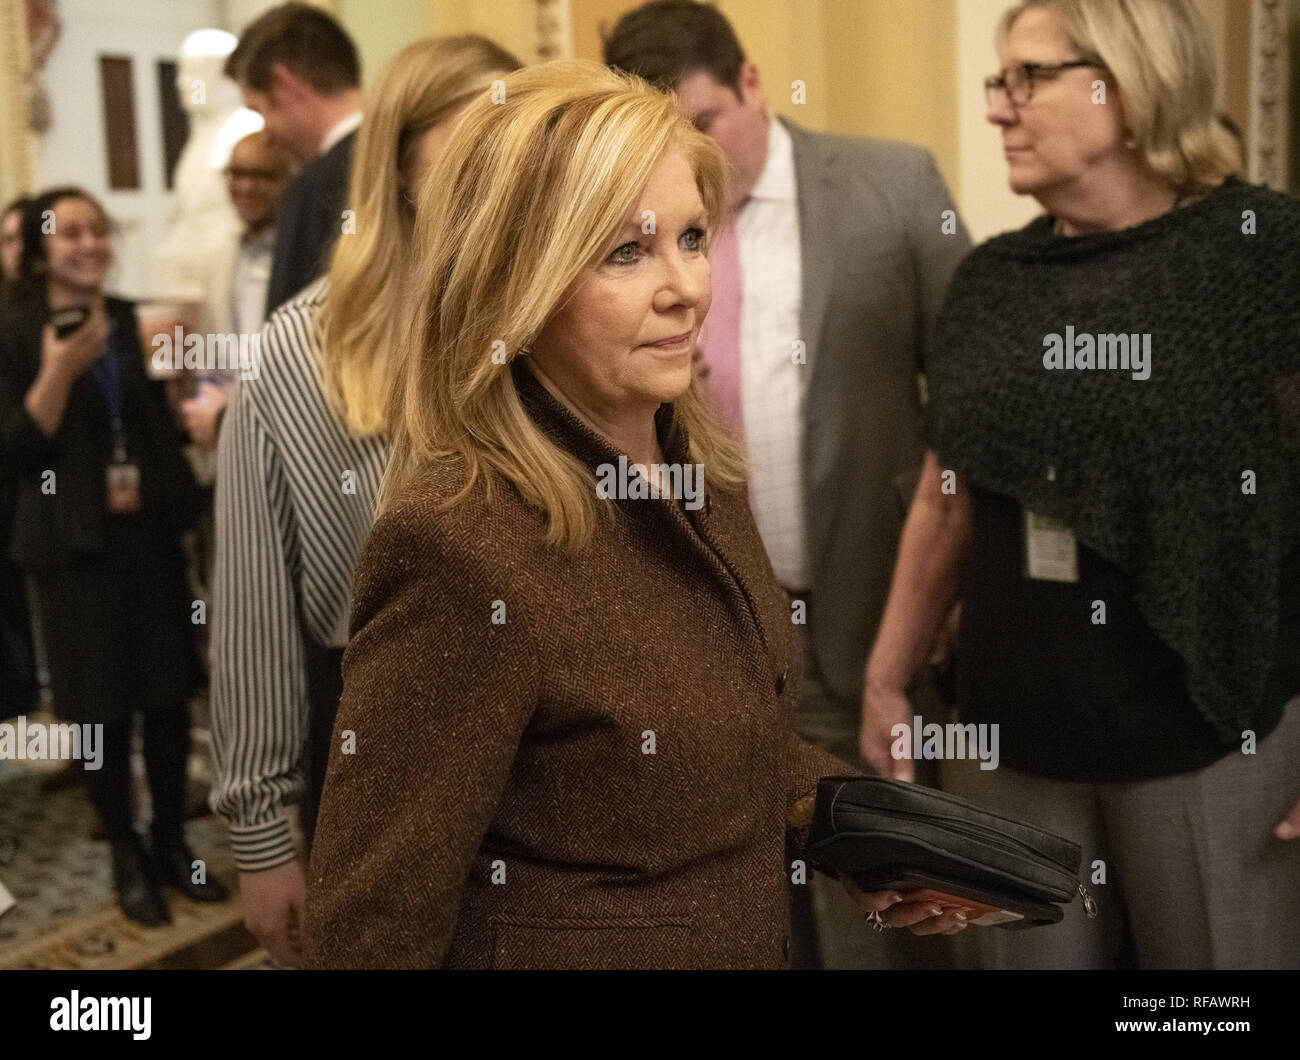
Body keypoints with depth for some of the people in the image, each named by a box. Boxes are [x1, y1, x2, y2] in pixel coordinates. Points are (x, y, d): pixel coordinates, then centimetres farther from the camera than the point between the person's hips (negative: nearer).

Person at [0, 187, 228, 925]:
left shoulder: (137, 321, 6)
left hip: (151, 531, 4)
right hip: (77, 543, -4)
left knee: (169, 692, 8)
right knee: (102, 705, 3)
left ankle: (172, 843, 23)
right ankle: (128, 858, 17)